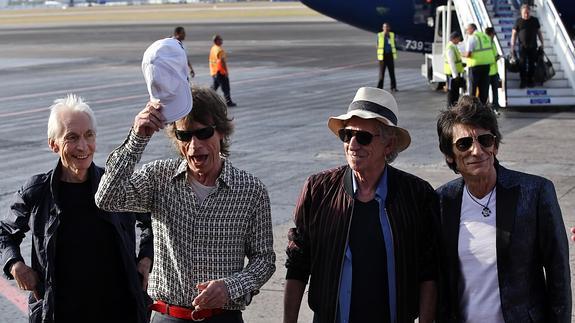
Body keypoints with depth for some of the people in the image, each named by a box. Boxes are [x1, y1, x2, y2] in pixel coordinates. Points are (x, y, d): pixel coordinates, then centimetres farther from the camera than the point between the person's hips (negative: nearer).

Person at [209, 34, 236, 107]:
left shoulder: (212, 48, 9)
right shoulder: (220, 50, -19)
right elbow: (222, 61, -22)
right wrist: (226, 71, -17)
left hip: (213, 72, 9)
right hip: (221, 72, -8)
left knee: (214, 87, 15)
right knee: (226, 88, 1)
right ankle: (228, 102, 7)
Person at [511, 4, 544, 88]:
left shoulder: (535, 20, 5)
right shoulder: (518, 21, -1)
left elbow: (539, 32, 13)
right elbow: (514, 34, -1)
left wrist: (542, 43, 12)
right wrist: (512, 46, -7)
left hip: (533, 46, 2)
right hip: (522, 46, -2)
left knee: (531, 64, 4)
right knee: (522, 64, -6)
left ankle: (530, 81, 13)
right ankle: (523, 81, 1)